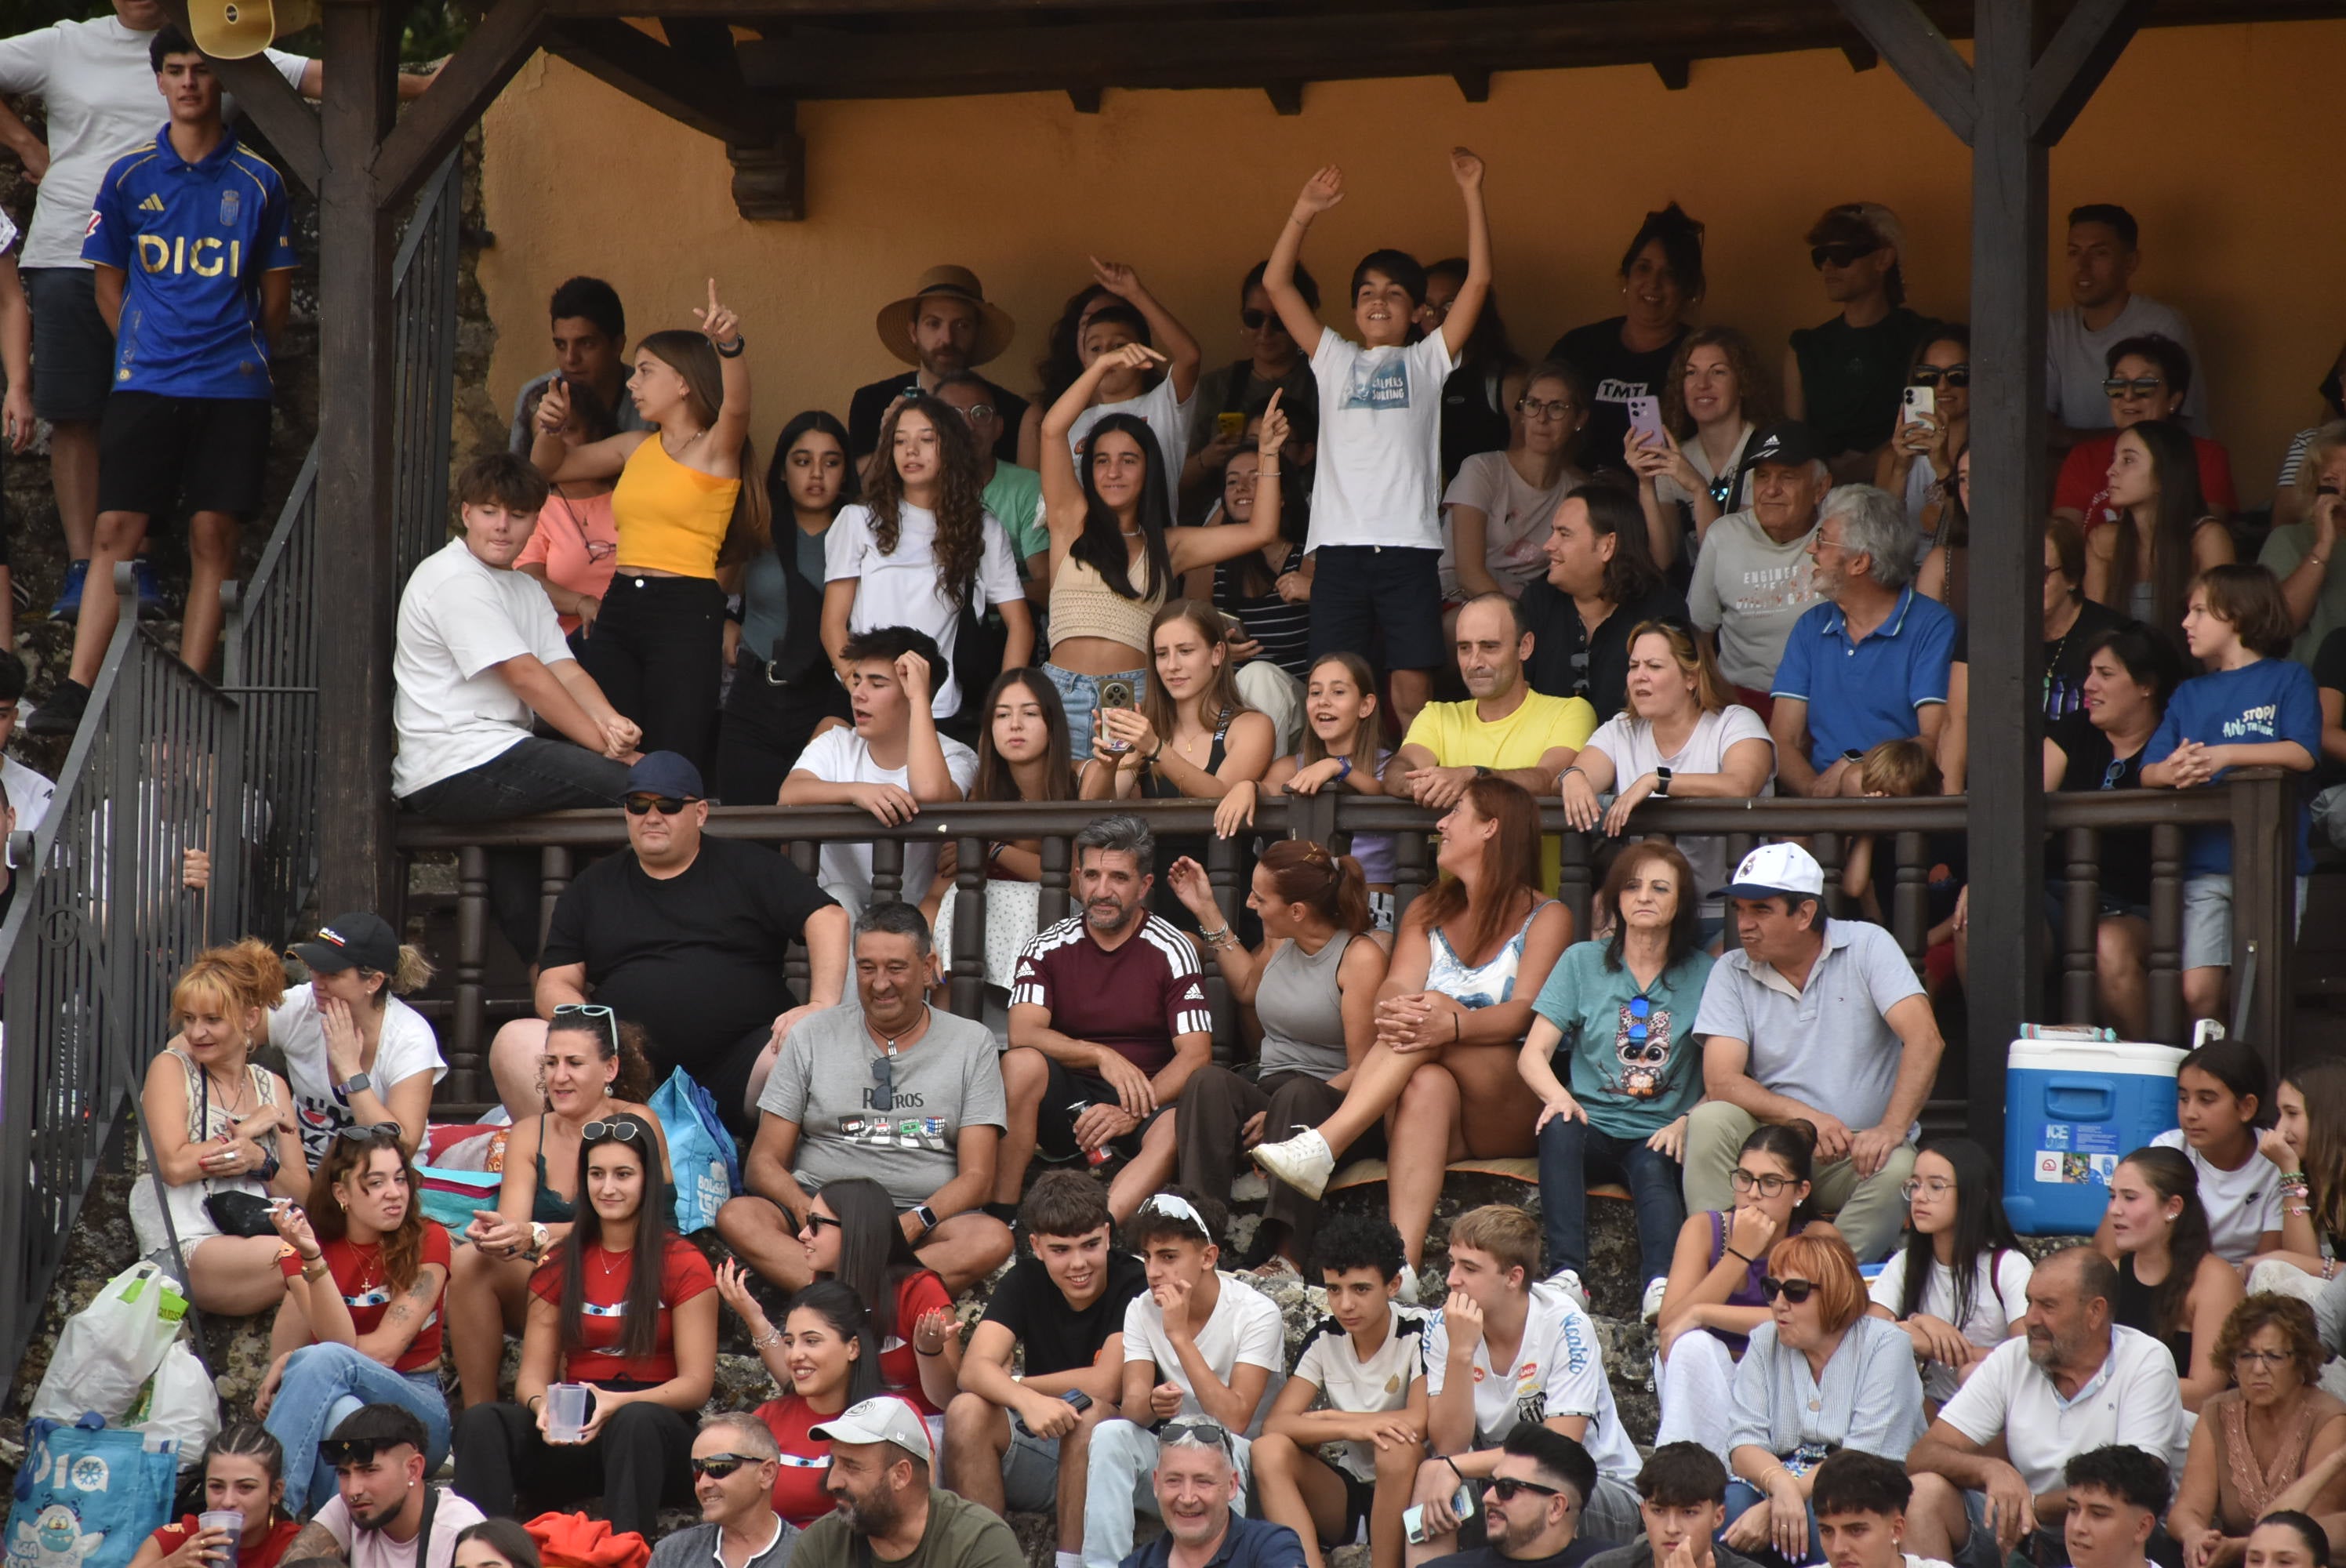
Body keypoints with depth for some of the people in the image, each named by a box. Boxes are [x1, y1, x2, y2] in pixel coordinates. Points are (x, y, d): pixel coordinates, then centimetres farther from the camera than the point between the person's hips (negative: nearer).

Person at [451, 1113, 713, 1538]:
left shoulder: (684, 1265, 3)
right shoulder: (560, 1266, 16)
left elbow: (696, 1384, -3)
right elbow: (533, 1373, 10)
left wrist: (618, 1404, -22)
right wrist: (543, 1406, -16)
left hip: (656, 1433, -3)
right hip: (571, 1432, 3)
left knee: (635, 1422, -39)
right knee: (479, 1423, -26)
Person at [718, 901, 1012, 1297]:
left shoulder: (972, 1044, 10)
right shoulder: (812, 1037, 12)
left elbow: (976, 1178, 4)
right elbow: (764, 1163, 8)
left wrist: (911, 1225, -17)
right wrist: (811, 1216, -15)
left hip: (924, 1219, -1)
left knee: (992, 1238, -34)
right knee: (737, 1217, -31)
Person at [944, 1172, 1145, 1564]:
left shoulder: (1133, 1283, -13)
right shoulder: (1025, 1282, 0)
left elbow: (1105, 1384, -21)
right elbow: (974, 1369, -14)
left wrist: (1012, 1383, -9)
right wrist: (1026, 1399, -36)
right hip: (1039, 1451, 4)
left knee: (1088, 1413, -33)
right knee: (967, 1411, -21)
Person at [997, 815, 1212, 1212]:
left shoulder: (1170, 950, -2)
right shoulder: (1048, 948, 4)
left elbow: (1196, 1055, -10)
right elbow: (1023, 1034, -10)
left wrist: (1130, 1115, -25)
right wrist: (1102, 1055, -27)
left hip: (1145, 1102, -2)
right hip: (1069, 1101, 2)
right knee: (1021, 1064, -29)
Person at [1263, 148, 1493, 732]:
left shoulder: (1426, 361, 15)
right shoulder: (1334, 360, 20)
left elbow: (1478, 280, 7)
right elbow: (1276, 285, 15)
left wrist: (1472, 195, 2)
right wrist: (1304, 212, 7)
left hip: (1409, 547, -2)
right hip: (1340, 546, 2)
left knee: (1412, 695, -6)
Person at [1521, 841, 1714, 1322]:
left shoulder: (1702, 974, 9)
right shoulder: (1582, 962, 11)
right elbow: (1533, 1054, 5)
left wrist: (1688, 1122, -16)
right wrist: (1558, 1096, -18)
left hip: (1659, 1136, -1)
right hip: (1595, 1127, 1)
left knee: (1654, 1166, -35)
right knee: (1560, 1127, -33)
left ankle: (1662, 1283, -57)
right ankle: (1566, 1274, -46)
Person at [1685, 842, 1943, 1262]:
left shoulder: (1867, 947, -2)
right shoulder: (1732, 973, 3)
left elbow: (1924, 1039, -14)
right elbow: (1722, 1082, -8)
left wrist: (1892, 1129, -27)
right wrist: (1804, 1116, -24)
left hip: (1859, 1150, -1)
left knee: (1897, 1170, -34)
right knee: (1709, 1121, -28)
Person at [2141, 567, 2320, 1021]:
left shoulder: (2288, 679, 6)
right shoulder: (2190, 694, 19)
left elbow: (2302, 754, -10)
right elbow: (2148, 771, 7)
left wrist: (2226, 754, -17)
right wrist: (2172, 771, -16)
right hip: (2205, 866, 4)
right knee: (2198, 991, -7)